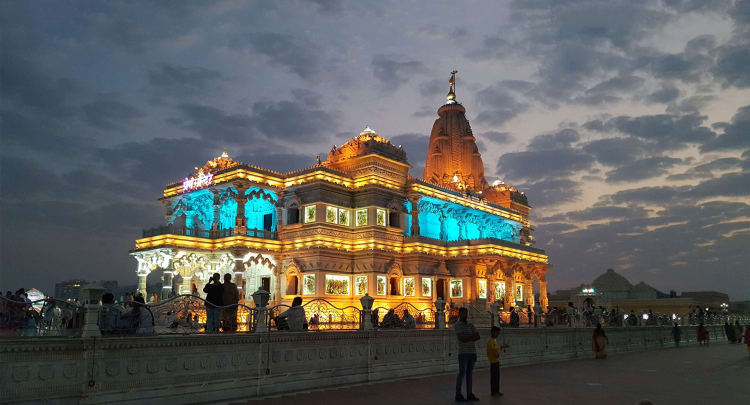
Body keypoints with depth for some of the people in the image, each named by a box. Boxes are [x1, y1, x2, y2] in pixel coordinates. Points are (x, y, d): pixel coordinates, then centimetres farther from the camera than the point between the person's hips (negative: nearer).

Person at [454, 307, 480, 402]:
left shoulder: (471, 325, 13)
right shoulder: (457, 325, -6)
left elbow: (478, 337, 1)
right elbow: (461, 338, -19)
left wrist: (467, 339, -14)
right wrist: (472, 335, -7)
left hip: (472, 352, 6)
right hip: (463, 352, -6)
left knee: (469, 373, 9)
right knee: (462, 374, -4)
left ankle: (469, 394, 14)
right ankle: (458, 395, 2)